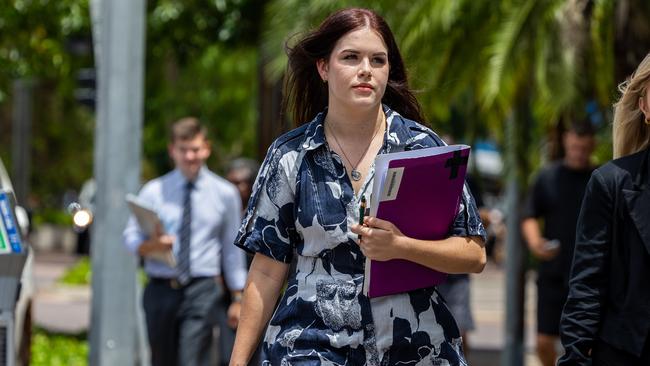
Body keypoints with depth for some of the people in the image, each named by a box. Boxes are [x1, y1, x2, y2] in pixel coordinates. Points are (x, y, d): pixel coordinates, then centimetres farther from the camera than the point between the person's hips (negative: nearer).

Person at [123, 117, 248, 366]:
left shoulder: (225, 193, 7)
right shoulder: (154, 191, 6)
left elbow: (232, 249, 11)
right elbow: (131, 239, 4)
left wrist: (238, 298, 10)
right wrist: (153, 245, -19)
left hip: (202, 291, -2)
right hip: (160, 290, 2)